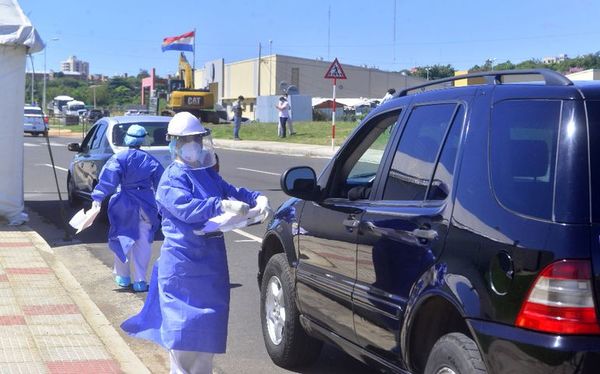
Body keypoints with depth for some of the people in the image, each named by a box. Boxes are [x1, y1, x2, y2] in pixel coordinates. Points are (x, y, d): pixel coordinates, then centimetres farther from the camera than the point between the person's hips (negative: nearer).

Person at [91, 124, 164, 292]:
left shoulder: (119, 158, -8)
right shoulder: (150, 160, 1)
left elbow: (108, 180, -19)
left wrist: (98, 198, -22)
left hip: (124, 205, -2)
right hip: (145, 206, 2)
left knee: (122, 239, 14)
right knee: (143, 242, 7)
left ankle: (123, 276, 24)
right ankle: (140, 280, 7)